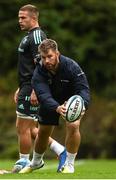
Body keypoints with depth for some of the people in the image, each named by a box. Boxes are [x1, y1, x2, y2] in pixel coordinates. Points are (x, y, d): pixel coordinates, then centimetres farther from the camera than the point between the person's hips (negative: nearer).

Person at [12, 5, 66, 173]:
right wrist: (21, 88, 26)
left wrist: (35, 91, -25)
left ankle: (23, 162, 7)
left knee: (23, 127, -3)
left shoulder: (37, 36, -13)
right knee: (30, 128, 12)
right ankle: (60, 151, 12)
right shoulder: (29, 36, 19)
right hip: (28, 87, 10)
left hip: (32, 89, -10)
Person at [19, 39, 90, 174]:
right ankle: (36, 162, 40)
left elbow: (83, 88, -34)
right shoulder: (39, 72, -28)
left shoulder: (71, 66, -31)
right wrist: (57, 108, -62)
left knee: (73, 126, -26)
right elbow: (44, 96, -41)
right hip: (49, 103, 2)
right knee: (43, 133, 10)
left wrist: (83, 105, -57)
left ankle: (69, 165, -11)